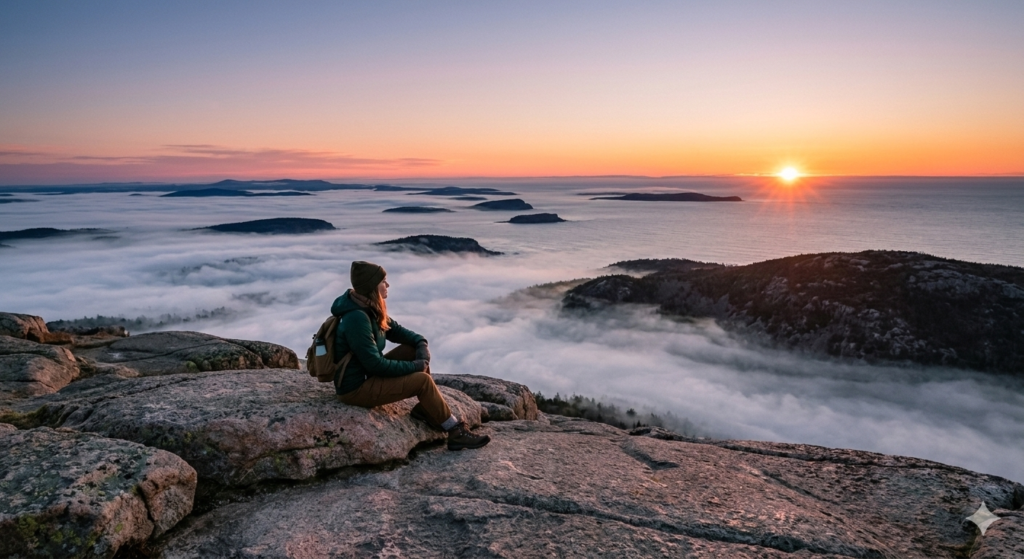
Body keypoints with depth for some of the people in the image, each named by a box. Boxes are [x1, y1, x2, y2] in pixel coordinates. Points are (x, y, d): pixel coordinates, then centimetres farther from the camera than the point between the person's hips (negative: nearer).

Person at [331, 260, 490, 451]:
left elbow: (395, 330, 14)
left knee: (414, 348, 5)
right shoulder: (356, 318, -28)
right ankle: (456, 433, -5)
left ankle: (426, 408, 8)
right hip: (356, 388, -10)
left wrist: (421, 342, -5)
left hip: (367, 372, 10)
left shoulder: (370, 308, 1)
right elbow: (375, 364, -27)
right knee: (422, 380, -16)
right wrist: (415, 366, -17)